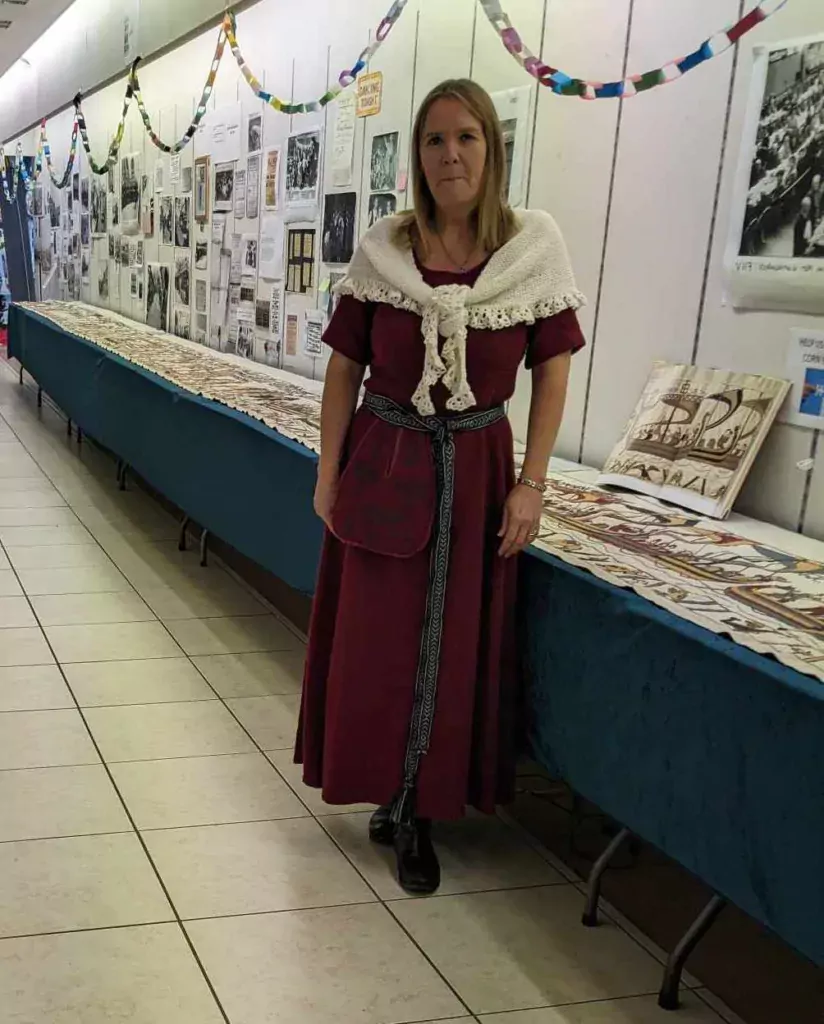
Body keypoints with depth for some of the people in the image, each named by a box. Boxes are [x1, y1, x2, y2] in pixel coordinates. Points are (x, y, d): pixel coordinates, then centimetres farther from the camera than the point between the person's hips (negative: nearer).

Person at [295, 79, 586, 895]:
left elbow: (551, 371, -1)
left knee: (453, 649, 6)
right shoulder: (381, 250, -4)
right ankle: (391, 793, 29)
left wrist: (531, 483, -6)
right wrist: (328, 475, -1)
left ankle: (418, 810, 24)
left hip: (475, 468, -1)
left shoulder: (534, 246, -6)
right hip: (383, 462, 1)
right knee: (373, 642, 8)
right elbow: (344, 369, 2)